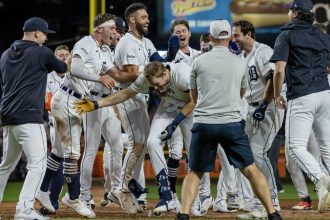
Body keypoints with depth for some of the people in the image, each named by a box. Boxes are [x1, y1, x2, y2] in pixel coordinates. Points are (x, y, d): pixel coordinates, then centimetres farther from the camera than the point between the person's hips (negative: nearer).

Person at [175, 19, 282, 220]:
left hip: (203, 124, 0)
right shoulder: (240, 63, 6)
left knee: (195, 172, 11)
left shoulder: (199, 62, 4)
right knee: (251, 169, 6)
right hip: (232, 124, 0)